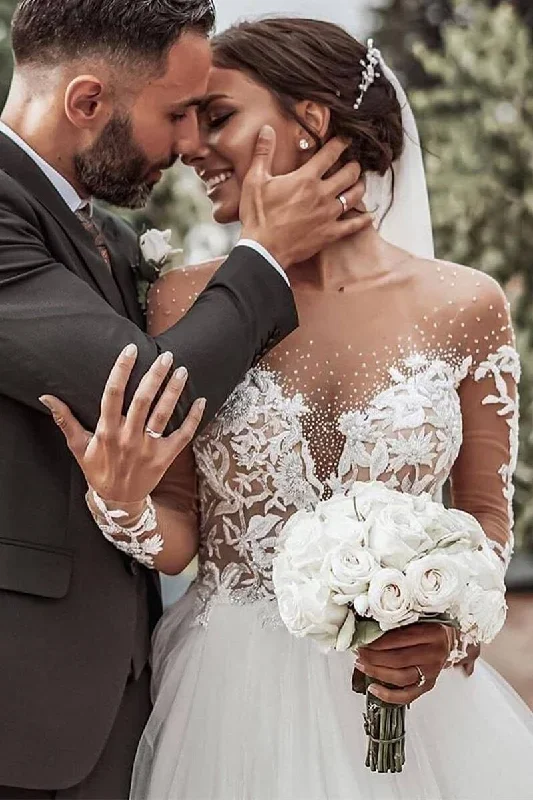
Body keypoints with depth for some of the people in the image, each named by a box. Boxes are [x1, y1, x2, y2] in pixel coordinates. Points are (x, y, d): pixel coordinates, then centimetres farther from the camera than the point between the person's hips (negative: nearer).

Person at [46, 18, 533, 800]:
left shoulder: (464, 306, -5)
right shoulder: (190, 302, -4)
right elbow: (178, 542, 0)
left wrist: (445, 621, -12)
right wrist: (122, 505, -22)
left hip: (402, 691, 0)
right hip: (232, 697, 0)